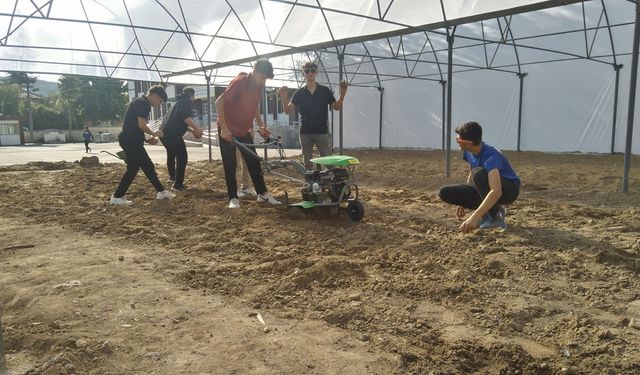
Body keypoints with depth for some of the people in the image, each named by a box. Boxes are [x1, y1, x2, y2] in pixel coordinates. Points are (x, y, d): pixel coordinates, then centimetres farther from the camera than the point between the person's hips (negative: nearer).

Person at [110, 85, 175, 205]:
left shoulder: (140, 103, 20)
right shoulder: (143, 103, -12)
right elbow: (141, 125, -21)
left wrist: (147, 139, 16)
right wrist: (153, 133, -5)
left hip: (132, 140, 10)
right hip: (131, 141, -10)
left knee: (148, 166, 13)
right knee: (133, 168, -4)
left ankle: (160, 192, 21)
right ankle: (117, 197, 3)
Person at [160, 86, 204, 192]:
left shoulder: (180, 102, 28)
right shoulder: (187, 101, 0)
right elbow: (185, 116, -19)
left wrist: (192, 130, 26)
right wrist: (196, 128, -15)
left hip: (164, 132, 10)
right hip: (172, 134, -10)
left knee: (171, 154, 30)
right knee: (182, 157, -4)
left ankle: (172, 176, 51)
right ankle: (178, 185, -9)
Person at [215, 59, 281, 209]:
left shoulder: (259, 87, 0)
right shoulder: (238, 83, -21)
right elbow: (219, 103, -21)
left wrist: (261, 125, 5)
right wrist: (224, 128, -24)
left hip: (244, 131, 6)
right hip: (228, 131, -6)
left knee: (254, 162, 7)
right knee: (230, 165, -1)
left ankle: (262, 193, 16)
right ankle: (233, 198, 7)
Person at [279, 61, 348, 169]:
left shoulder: (325, 90, 3)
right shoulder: (299, 93, 5)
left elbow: (337, 107, 5)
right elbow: (288, 111, -1)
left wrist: (342, 94, -12)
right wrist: (284, 98, -20)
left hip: (322, 132, -1)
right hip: (305, 133, 2)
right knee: (308, 163, 9)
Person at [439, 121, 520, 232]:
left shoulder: (491, 156, -32)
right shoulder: (469, 152, -8)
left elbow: (496, 191, -46)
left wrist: (475, 217, -54)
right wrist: (464, 201, 10)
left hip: (509, 190, -7)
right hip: (486, 190, 7)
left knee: (479, 173, -38)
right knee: (445, 193, -10)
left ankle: (495, 216, -18)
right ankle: (492, 209, 2)